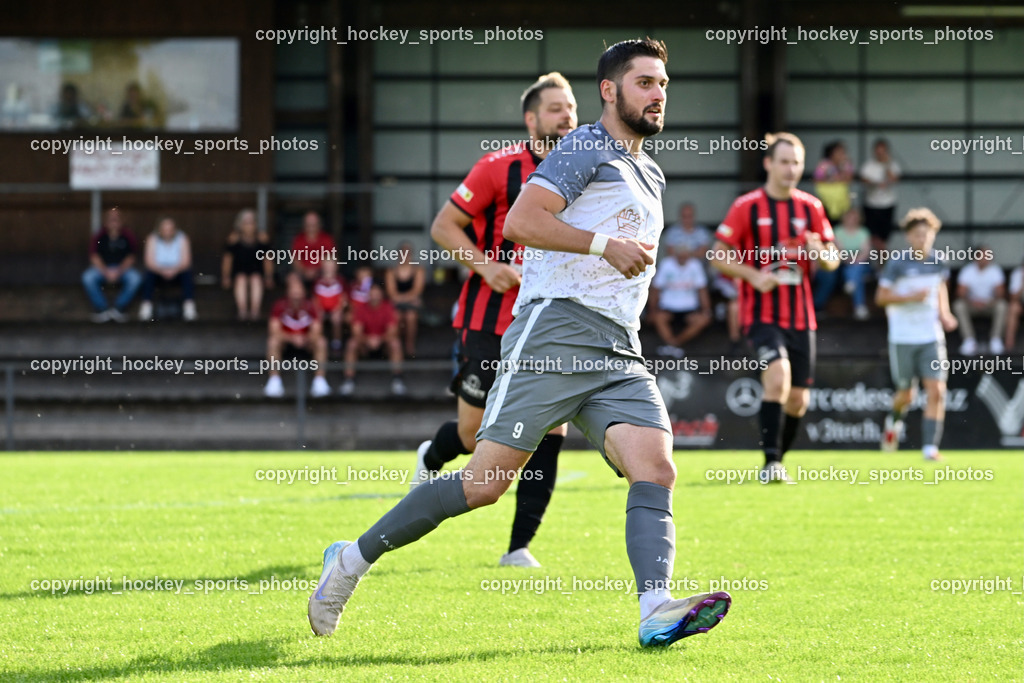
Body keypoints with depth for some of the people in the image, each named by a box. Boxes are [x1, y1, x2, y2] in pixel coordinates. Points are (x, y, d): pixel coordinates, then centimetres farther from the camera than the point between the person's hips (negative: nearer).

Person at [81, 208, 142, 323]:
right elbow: (94, 257, -6)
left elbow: (130, 258, -3)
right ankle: (102, 309, -24)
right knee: (87, 278, -31)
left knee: (135, 279, -31)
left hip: (122, 268, 0)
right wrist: (106, 272, -22)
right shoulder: (99, 236, -2)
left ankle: (118, 308, -21)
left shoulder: (127, 236, -2)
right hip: (102, 268, 0)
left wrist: (119, 271, -20)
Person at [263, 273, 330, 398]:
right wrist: (292, 338, -33)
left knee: (321, 341, -28)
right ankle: (274, 381, -33)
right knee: (273, 340, -31)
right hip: (285, 343, -1)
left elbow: (316, 331, -14)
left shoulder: (309, 306, -8)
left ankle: (320, 381, -31)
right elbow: (274, 331, -17)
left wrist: (304, 339, -34)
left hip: (306, 344, 1)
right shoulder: (280, 305, -10)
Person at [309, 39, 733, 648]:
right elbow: (521, 221, -15)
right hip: (556, 330, -8)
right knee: (485, 482, -11)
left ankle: (657, 612, -32)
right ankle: (355, 559, 2)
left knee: (656, 469, -17)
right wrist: (605, 244, -18)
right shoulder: (587, 150, -1)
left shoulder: (651, 176, 26)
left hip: (620, 356, 8)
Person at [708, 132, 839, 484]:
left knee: (798, 399, 6)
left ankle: (777, 462, 27)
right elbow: (718, 255, -2)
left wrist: (821, 251, -13)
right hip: (762, 313, -5)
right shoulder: (747, 206, -3)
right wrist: (753, 274, -17)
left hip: (801, 315, 5)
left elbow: (832, 261, 11)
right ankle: (771, 463, -22)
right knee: (778, 376, -26)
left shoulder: (811, 207, 7)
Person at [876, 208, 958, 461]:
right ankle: (894, 421, 41)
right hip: (902, 338, -3)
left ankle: (930, 446, -9)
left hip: (932, 337, 3)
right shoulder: (897, 263, -9)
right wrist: (911, 297, -20)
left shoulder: (938, 262, 4)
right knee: (906, 395, 6)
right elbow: (881, 297, -7)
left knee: (936, 391, -11)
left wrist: (944, 313, 8)